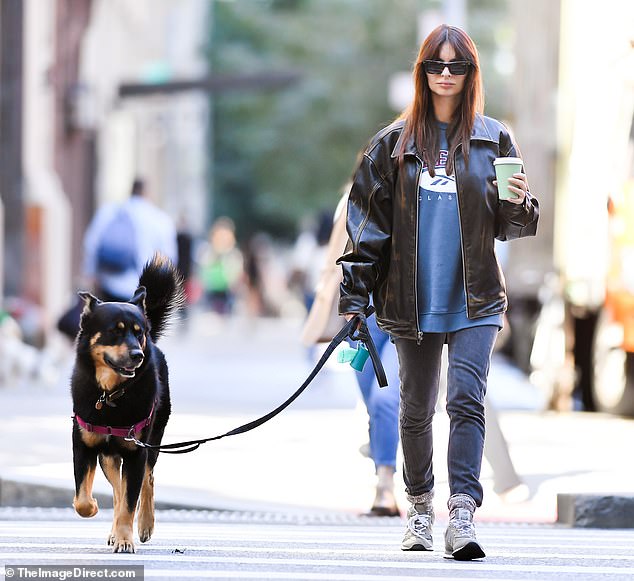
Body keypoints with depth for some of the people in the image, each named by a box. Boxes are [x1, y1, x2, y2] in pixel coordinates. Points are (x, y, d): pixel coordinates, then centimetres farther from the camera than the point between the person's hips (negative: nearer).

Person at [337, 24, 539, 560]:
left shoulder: (494, 140, 4)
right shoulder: (395, 143, 5)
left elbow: (508, 226, 9)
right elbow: (368, 221, 5)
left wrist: (520, 206, -14)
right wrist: (355, 294, 0)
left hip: (475, 302, -1)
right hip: (413, 303, 2)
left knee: (467, 400, -16)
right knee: (416, 409, 11)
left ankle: (462, 517, -22)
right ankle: (420, 508, 29)